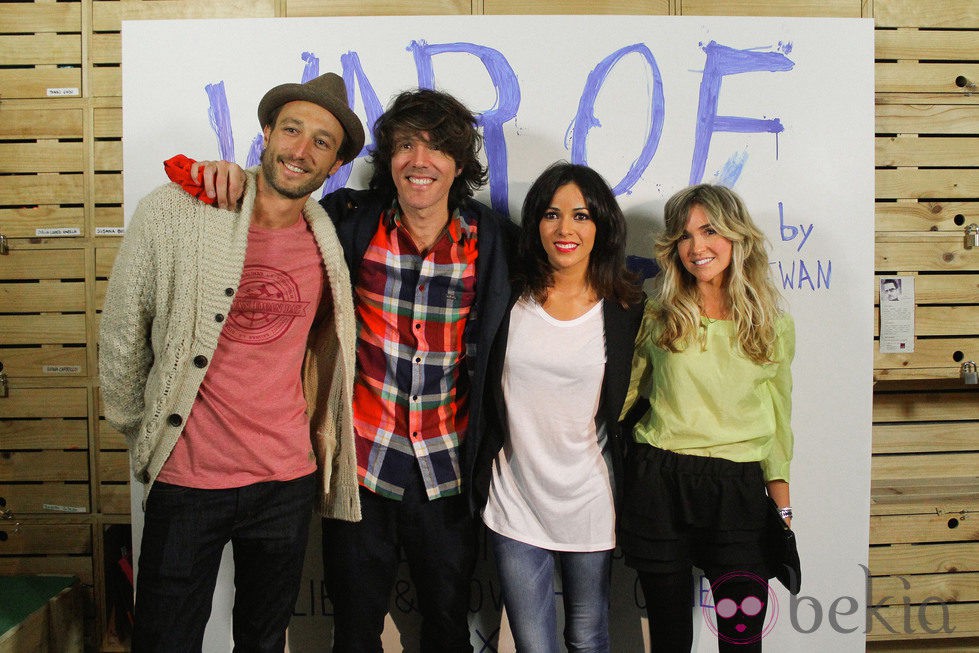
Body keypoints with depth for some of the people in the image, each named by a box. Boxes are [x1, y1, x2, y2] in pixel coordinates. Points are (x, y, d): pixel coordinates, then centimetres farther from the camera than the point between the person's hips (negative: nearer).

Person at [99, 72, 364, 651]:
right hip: (185, 479, -3)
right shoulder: (173, 213, -11)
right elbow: (122, 337, -1)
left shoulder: (330, 243, -1)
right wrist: (144, 438, 7)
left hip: (288, 480, 3)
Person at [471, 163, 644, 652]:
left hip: (590, 502, 0)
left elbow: (631, 401, 5)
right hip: (514, 499, 0)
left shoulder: (626, 308, -4)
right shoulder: (509, 298, -3)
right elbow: (481, 391, 6)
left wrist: (628, 490, 2)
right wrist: (481, 478, 4)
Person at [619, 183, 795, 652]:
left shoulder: (775, 328, 5)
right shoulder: (657, 317, 2)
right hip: (658, 487, 0)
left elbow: (778, 423, 12)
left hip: (738, 490, 0)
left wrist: (782, 507, 9)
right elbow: (624, 397, 9)